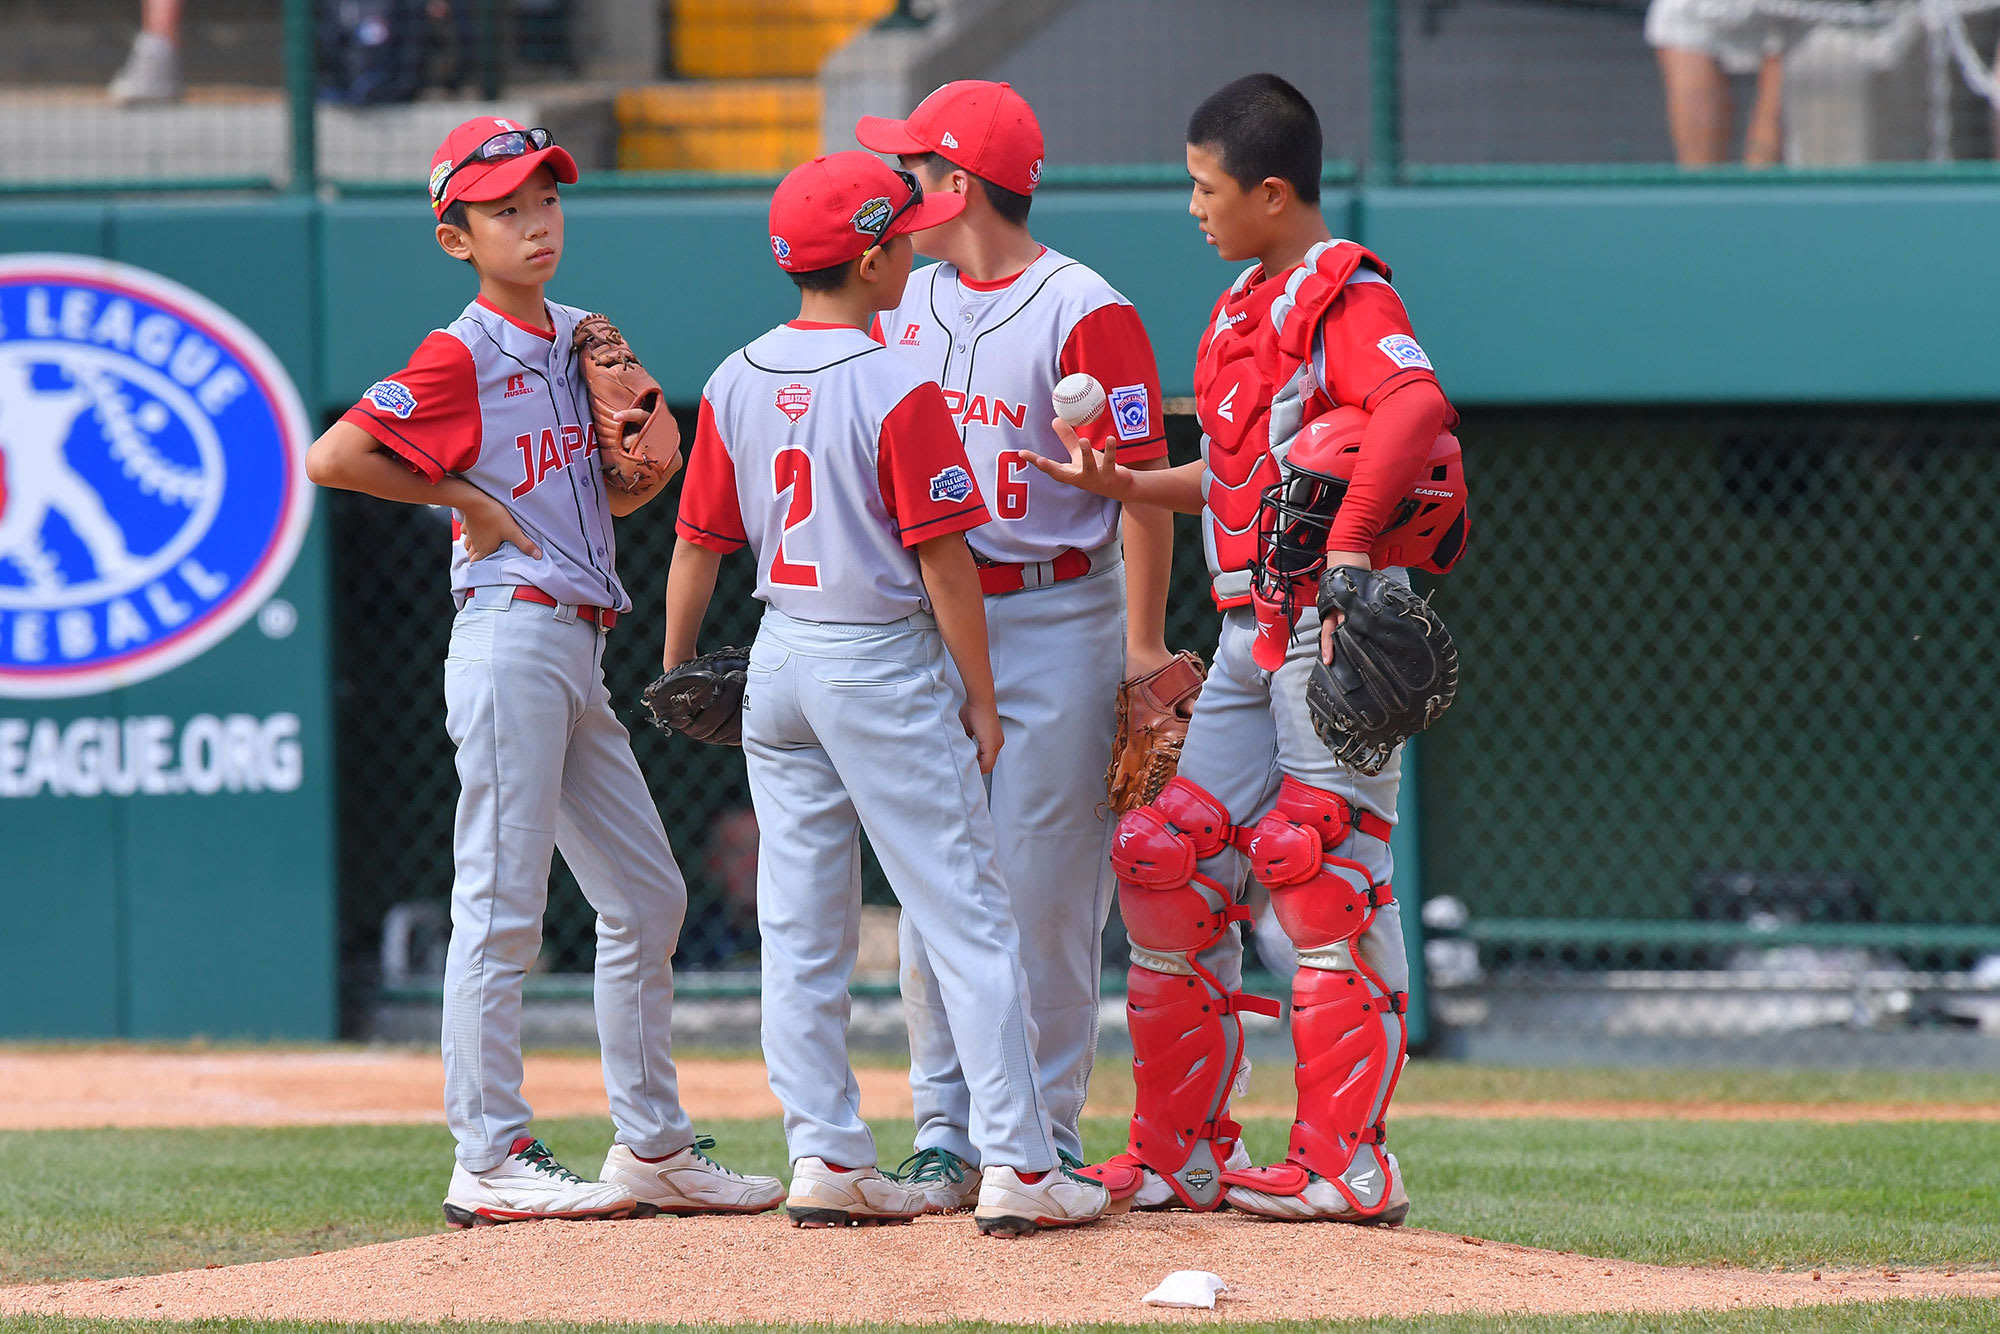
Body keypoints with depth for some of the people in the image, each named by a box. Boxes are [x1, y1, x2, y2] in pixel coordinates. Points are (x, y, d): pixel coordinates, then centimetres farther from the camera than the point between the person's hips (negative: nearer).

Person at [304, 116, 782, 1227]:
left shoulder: (577, 342, 15)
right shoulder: (462, 357, -9)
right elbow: (329, 458, -18)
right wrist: (465, 502, -11)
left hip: (579, 647, 9)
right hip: (511, 639, -9)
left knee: (647, 896, 11)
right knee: (502, 905, -8)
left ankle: (653, 1150, 18)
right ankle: (488, 1164, -6)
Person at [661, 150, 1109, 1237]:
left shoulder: (736, 384, 3)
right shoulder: (898, 392, -14)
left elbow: (698, 546, 8)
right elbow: (944, 562, -12)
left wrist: (675, 677, 18)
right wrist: (979, 700, -4)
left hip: (778, 661, 6)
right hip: (885, 662, -6)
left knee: (800, 928, 9)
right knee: (965, 915, -3)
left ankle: (825, 1160, 8)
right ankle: (1016, 1166, -6)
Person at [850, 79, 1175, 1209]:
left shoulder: (1085, 313, -9)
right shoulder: (903, 304, 13)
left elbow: (1145, 482, -11)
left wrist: (1143, 648, -16)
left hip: (1054, 627, -6)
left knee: (1043, 888, -5)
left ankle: (1046, 1132, 3)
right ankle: (946, 1133, 10)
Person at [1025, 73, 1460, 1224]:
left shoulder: (1343, 291, -10)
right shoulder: (1243, 309, 20)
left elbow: (1417, 405, -28)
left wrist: (1348, 550, -33)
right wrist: (1126, 484, 12)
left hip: (1332, 624, -10)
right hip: (1247, 632, 10)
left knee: (1329, 878, -10)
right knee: (1167, 868, 7)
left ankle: (1346, 1166, -8)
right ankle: (1182, 1156, 14)